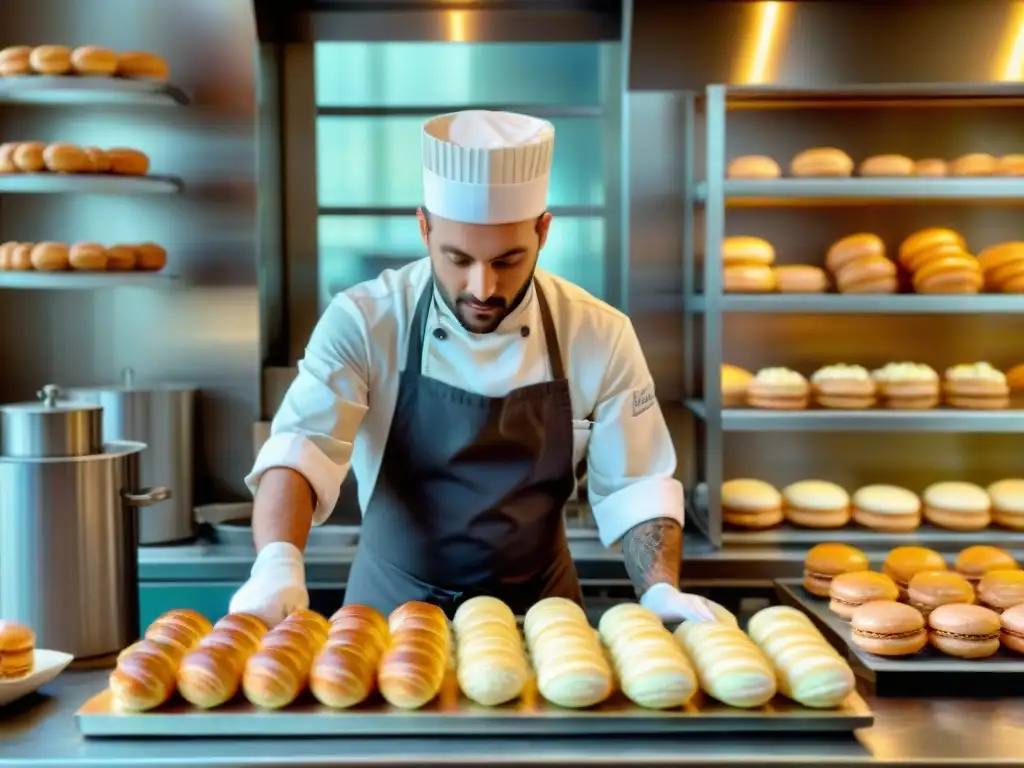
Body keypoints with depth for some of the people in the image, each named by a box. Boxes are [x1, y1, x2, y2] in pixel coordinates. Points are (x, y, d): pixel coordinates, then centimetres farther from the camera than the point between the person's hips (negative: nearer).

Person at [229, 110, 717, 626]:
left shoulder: (600, 337, -9)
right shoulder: (362, 323, -13)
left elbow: (635, 487, -3)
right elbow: (297, 449, -22)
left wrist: (662, 592, -17)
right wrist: (277, 565, -39)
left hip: (537, 609, 2)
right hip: (392, 605, -1)